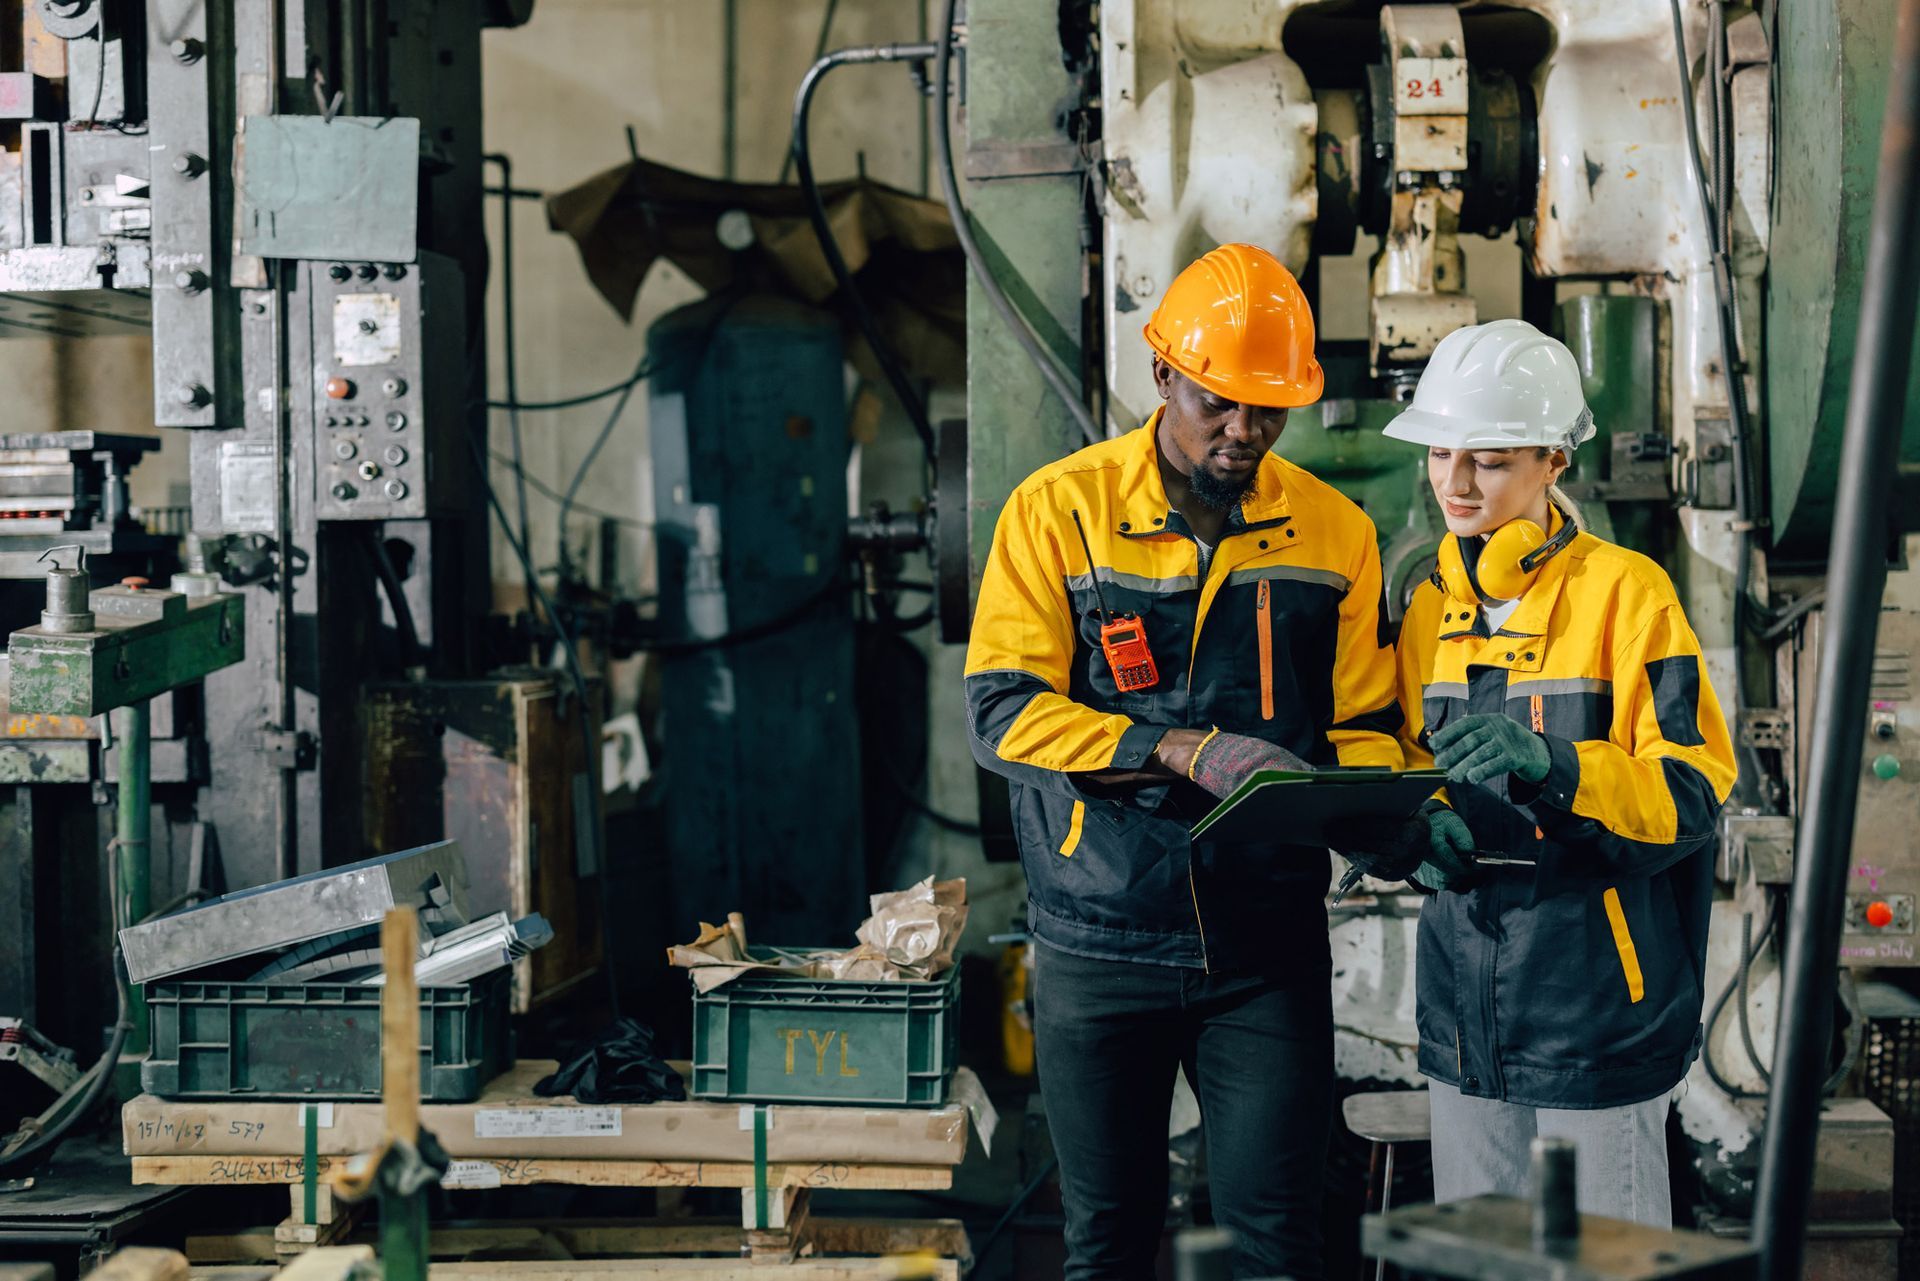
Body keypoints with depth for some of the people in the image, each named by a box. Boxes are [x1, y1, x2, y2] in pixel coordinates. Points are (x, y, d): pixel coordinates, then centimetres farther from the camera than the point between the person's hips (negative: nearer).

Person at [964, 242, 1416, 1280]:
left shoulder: (1334, 532, 4)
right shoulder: (1058, 510, -4)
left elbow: (1362, 728, 8)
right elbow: (1001, 713, -12)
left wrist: (1375, 815, -15)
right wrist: (1184, 750, -23)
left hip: (1266, 948, 1)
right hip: (1097, 943, -1)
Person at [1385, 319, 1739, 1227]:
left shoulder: (1625, 593, -8)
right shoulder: (1432, 607, 11)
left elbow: (1694, 792, -13)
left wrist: (1555, 763, -29)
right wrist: (1424, 828, -4)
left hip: (1596, 1005, -5)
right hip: (1466, 1010, 6)